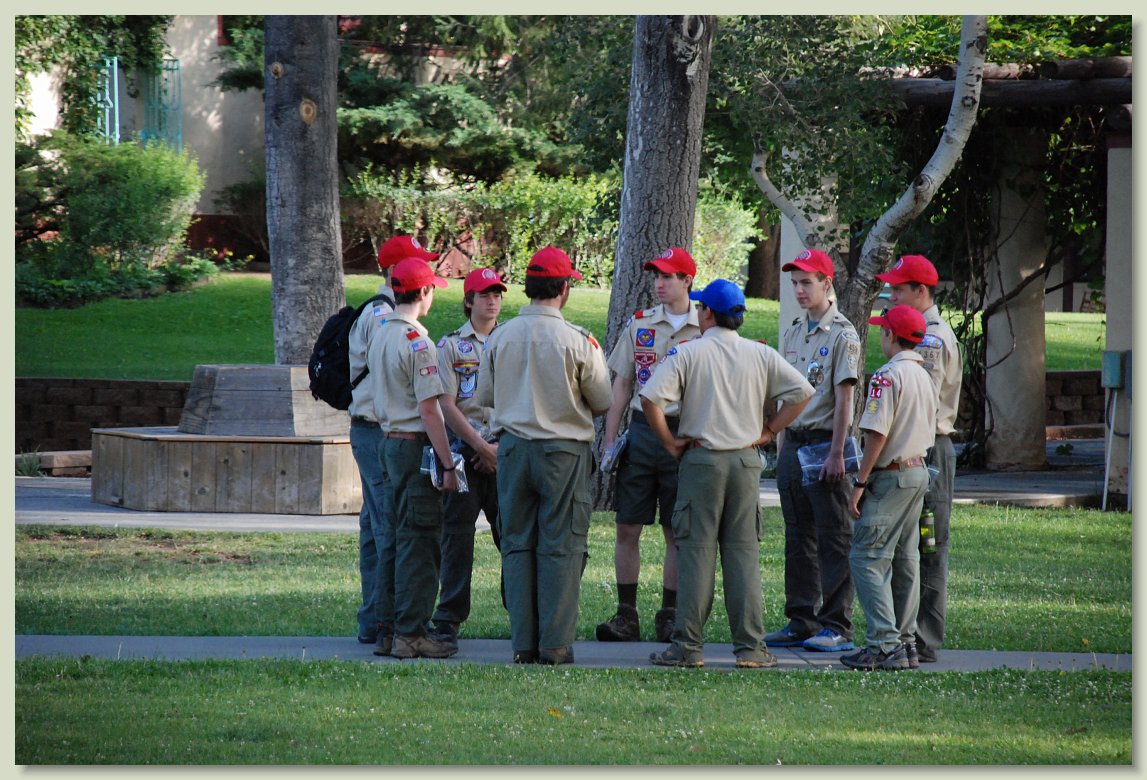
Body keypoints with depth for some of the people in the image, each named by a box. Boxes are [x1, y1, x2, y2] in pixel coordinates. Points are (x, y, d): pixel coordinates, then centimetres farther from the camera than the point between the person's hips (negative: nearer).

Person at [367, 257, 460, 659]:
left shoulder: (380, 336, 14)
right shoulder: (415, 340, -15)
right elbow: (428, 408, -18)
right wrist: (447, 464, -17)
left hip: (389, 442, 9)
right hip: (416, 445, -9)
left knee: (405, 538, 14)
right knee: (420, 540, -6)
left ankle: (406, 628, 18)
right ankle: (410, 634, -7)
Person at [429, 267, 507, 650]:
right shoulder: (451, 345, 5)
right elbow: (447, 405, -2)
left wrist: (502, 447, -5)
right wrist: (481, 447, -9)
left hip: (505, 449, 2)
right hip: (464, 447, -1)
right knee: (457, 533, -3)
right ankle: (448, 618, 1)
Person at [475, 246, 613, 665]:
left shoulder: (499, 337, -2)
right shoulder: (578, 341, -12)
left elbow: (485, 396, 9)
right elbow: (603, 402, -3)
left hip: (513, 447, 3)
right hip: (564, 450, -3)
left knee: (517, 545, 9)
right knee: (560, 547, 2)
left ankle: (523, 643, 9)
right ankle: (555, 643, -1)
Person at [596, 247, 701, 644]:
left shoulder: (706, 330, 2)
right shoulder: (640, 324, 9)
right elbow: (621, 384, 12)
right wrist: (609, 440, 6)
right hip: (642, 431, 2)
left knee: (677, 533, 3)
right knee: (627, 528, 0)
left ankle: (669, 616, 11)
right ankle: (626, 615, 6)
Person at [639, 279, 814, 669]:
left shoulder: (687, 353, -5)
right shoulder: (761, 355, 4)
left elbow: (651, 397, -15)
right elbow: (801, 391, 0)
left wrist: (669, 442, -3)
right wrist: (768, 431, 5)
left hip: (701, 460, -3)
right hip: (746, 461, 3)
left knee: (696, 550, -1)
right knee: (743, 551, 6)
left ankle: (688, 646, -2)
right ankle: (750, 646, 3)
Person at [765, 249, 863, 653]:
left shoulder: (842, 335, -8)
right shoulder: (793, 333, 15)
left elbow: (844, 397, -13)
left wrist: (836, 453, -18)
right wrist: (782, 445, 16)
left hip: (825, 444, -8)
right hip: (793, 442, 8)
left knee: (833, 538, -5)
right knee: (798, 538, 10)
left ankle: (837, 625, -3)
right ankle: (800, 621, 15)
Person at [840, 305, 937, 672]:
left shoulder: (888, 376, -16)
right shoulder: (924, 377, 12)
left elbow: (877, 434, -20)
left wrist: (860, 483, -15)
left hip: (890, 476, -9)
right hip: (918, 471, 9)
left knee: (867, 557, -8)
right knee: (905, 559, 12)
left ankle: (884, 645, -15)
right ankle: (904, 641, 14)